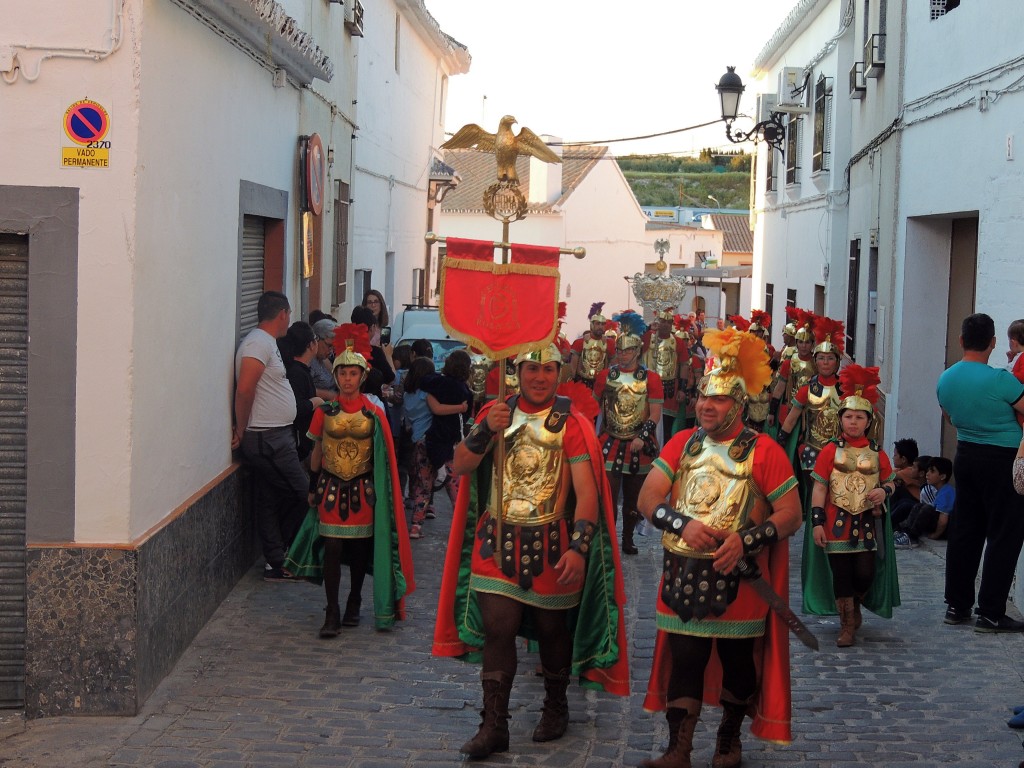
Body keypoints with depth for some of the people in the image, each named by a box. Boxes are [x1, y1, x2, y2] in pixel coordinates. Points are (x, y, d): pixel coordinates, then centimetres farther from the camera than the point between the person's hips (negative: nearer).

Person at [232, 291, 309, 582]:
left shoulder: (266, 343, 17)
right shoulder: (258, 343, -15)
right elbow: (244, 389, -23)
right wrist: (241, 431, -15)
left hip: (273, 438, 10)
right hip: (268, 439, -10)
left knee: (272, 501, 11)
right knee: (302, 495, -5)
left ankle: (276, 564, 15)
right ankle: (279, 558, 8)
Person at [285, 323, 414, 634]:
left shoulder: (374, 414, -1)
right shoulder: (325, 412, 1)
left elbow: (382, 455, 4)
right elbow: (316, 452, 8)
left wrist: (379, 490, 1)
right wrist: (313, 487, 9)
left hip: (363, 488, 0)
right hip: (331, 486, 0)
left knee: (360, 548, 8)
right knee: (332, 547, -5)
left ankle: (354, 603, 26)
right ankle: (332, 613, -1)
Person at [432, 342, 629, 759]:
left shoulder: (572, 424, -7)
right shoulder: (496, 412, 5)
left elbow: (586, 490, -13)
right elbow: (460, 467, -1)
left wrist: (578, 548, -24)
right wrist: (486, 431, -18)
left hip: (551, 544, -2)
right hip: (498, 542, 2)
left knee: (553, 628, 12)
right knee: (497, 628, -4)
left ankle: (555, 708, 32)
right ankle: (493, 726, 1)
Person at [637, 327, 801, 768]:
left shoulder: (763, 451, -6)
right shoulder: (682, 443, 5)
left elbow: (791, 515, -8)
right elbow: (648, 499, 2)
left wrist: (747, 539, -22)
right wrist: (683, 524, -17)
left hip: (739, 579, -2)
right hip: (685, 576, 2)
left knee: (739, 661, 11)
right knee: (683, 660, 1)